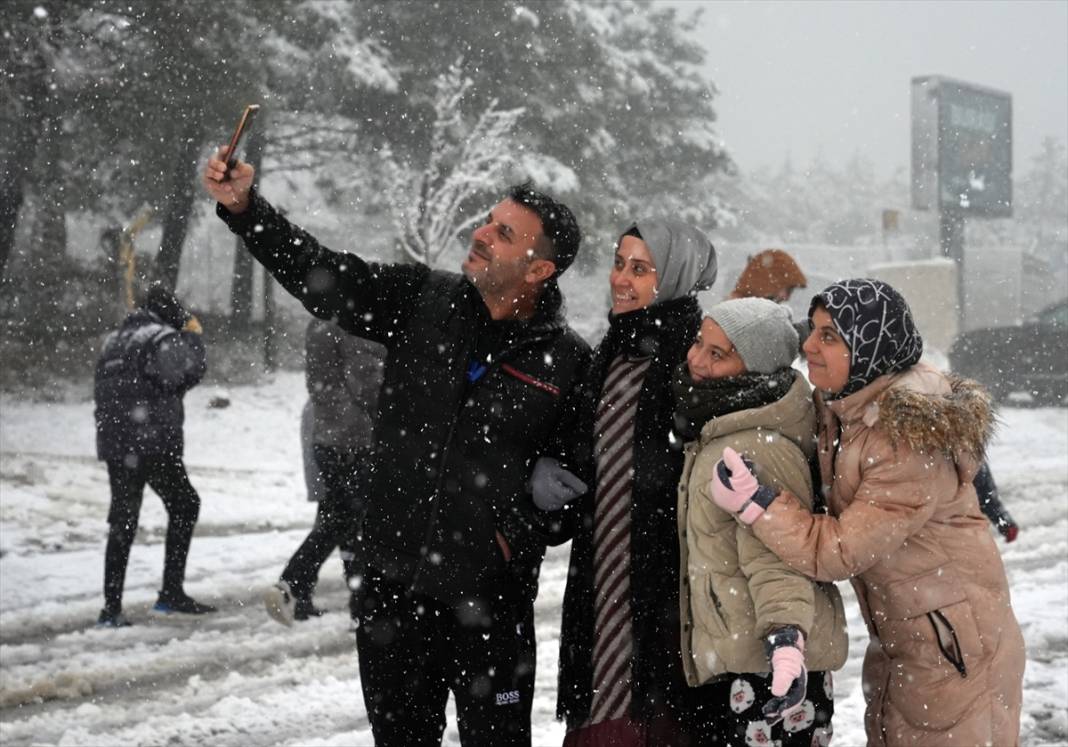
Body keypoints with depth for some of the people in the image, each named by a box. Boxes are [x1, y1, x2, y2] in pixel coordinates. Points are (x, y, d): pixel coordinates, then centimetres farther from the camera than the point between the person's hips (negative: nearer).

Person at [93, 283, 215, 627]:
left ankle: (112, 607, 3)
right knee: (184, 505, 12)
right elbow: (193, 370, -15)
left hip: (114, 445, 7)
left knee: (123, 521, 9)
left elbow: (101, 392, 20)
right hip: (156, 443, -7)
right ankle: (172, 592, 10)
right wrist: (192, 335, -2)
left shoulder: (113, 341, 17)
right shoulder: (164, 339, -9)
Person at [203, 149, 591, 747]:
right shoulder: (423, 300, 1)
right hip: (394, 585, 3)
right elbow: (321, 276, -2)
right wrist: (244, 206, -10)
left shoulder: (568, 362, -7)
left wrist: (520, 535, -11)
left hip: (491, 597, -3)